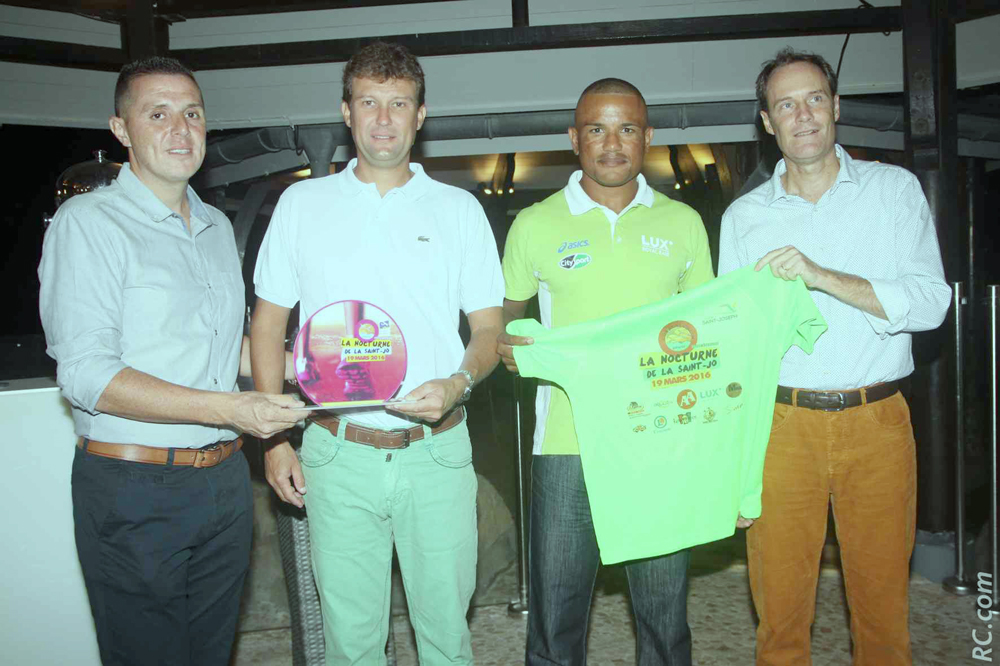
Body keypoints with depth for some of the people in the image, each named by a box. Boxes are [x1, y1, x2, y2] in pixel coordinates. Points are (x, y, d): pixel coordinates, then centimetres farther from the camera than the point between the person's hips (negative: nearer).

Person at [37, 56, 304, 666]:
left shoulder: (218, 226, 13)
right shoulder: (89, 223, -9)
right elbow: (85, 373, -18)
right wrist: (226, 408, -26)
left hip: (225, 479, 6)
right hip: (134, 489, -6)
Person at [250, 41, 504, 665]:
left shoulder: (460, 209, 5)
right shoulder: (303, 203, 7)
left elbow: (489, 329, 7)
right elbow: (268, 324, 9)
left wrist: (457, 383, -15)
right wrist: (273, 438, 2)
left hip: (438, 453, 0)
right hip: (338, 455, 1)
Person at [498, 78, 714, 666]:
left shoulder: (683, 222, 9)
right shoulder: (535, 226, 3)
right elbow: (506, 314, 11)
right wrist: (505, 347, -10)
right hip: (568, 444, -1)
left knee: (666, 614, 13)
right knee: (556, 615, 7)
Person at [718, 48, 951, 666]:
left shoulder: (895, 188, 5)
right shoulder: (744, 215, 8)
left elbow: (930, 302, -5)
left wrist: (821, 276, -18)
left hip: (877, 422, 0)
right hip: (781, 423, 1)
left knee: (883, 603, 10)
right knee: (780, 605, 7)